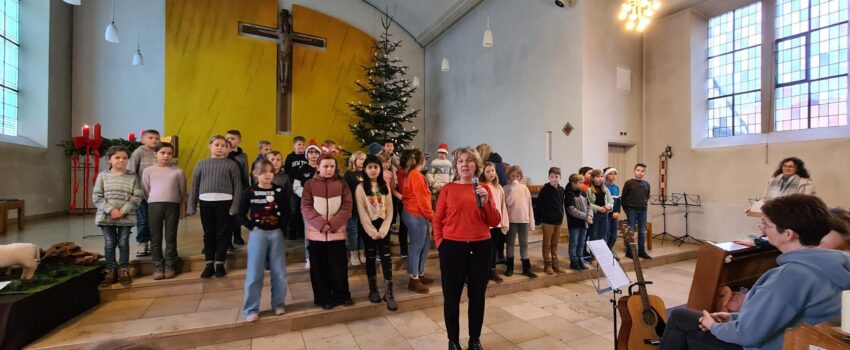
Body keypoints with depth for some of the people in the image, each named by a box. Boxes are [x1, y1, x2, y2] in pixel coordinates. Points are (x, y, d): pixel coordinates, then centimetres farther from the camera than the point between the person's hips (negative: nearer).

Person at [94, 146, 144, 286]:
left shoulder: (132, 177, 1)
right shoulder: (103, 175, 2)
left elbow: (137, 197, -4)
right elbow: (96, 197, -2)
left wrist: (123, 211, -13)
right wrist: (111, 210, -14)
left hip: (126, 217, -1)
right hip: (106, 216, 1)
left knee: (123, 243, 6)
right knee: (109, 244, 7)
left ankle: (123, 270, 16)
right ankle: (110, 271, 18)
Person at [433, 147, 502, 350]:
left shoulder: (484, 189, 5)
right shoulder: (447, 189, 0)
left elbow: (495, 222, 2)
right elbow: (437, 220, 2)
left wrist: (486, 202, -12)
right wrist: (440, 243, -5)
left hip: (481, 248, 2)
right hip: (452, 248, -2)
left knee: (477, 296, 15)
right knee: (451, 297, 8)